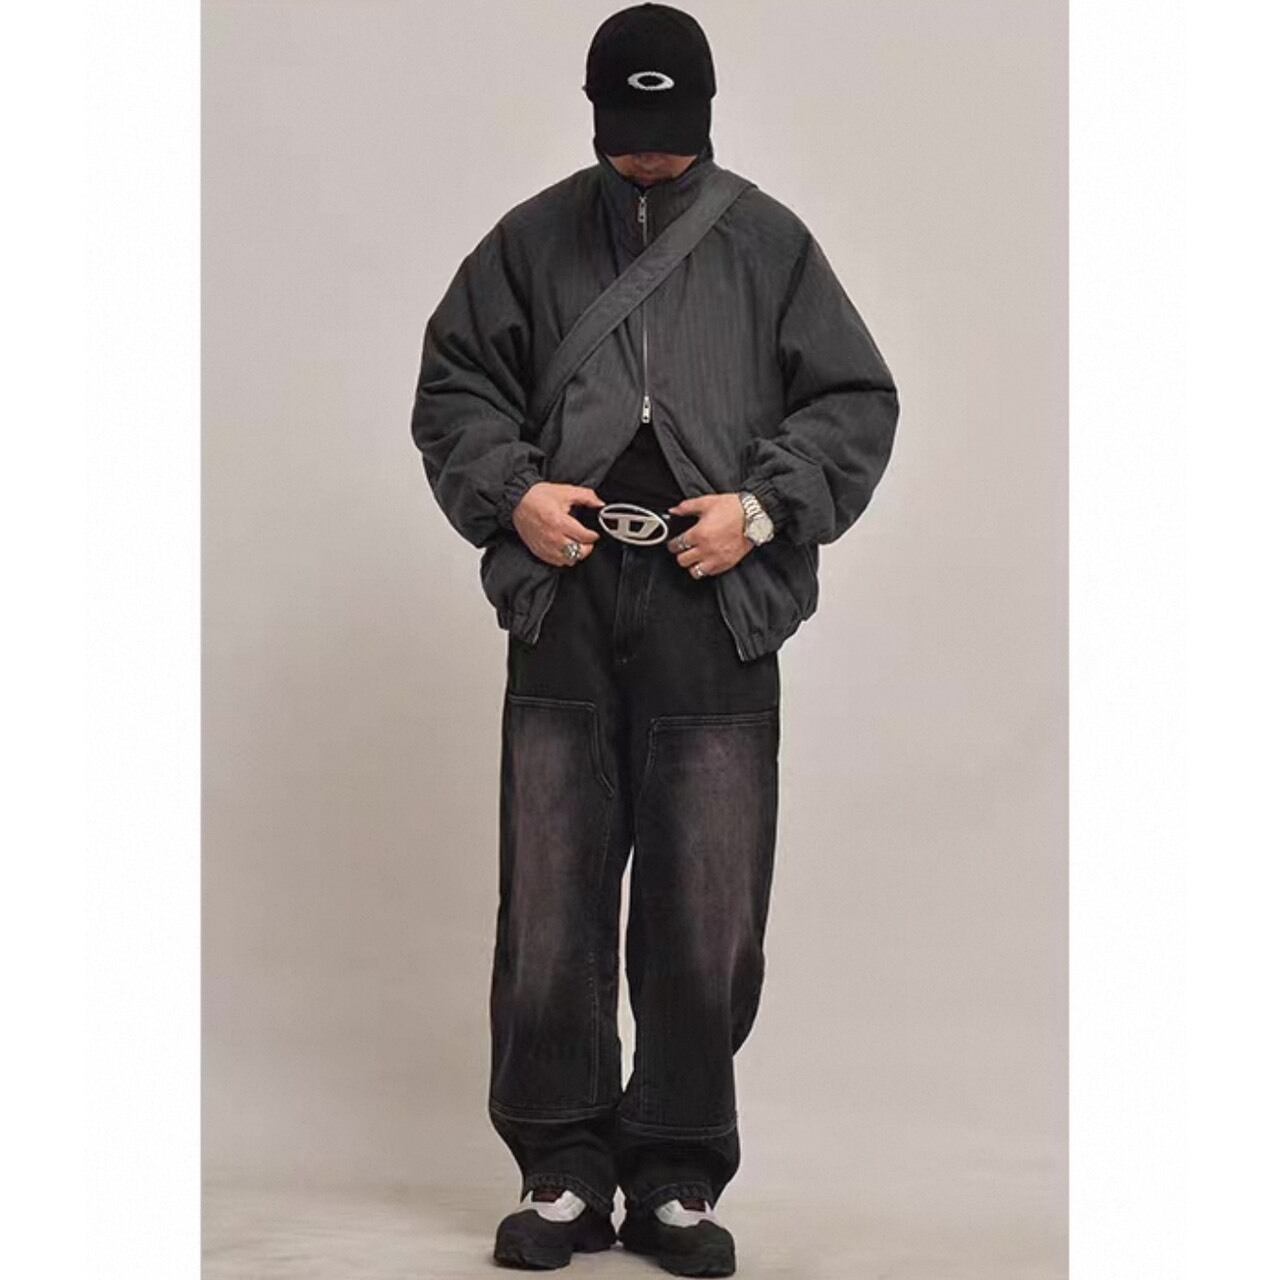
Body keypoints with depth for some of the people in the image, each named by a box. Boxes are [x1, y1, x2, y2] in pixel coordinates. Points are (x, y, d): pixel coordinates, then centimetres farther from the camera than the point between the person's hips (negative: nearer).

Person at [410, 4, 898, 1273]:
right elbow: (452, 386, 14)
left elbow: (856, 404, 7)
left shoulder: (769, 243, 8)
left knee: (707, 911, 1)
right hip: (563, 608, 1)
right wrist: (510, 492, -4)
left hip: (715, 613, -1)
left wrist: (764, 508, -7)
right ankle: (563, 1169, 17)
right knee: (549, 900, 3)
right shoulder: (531, 240, 10)